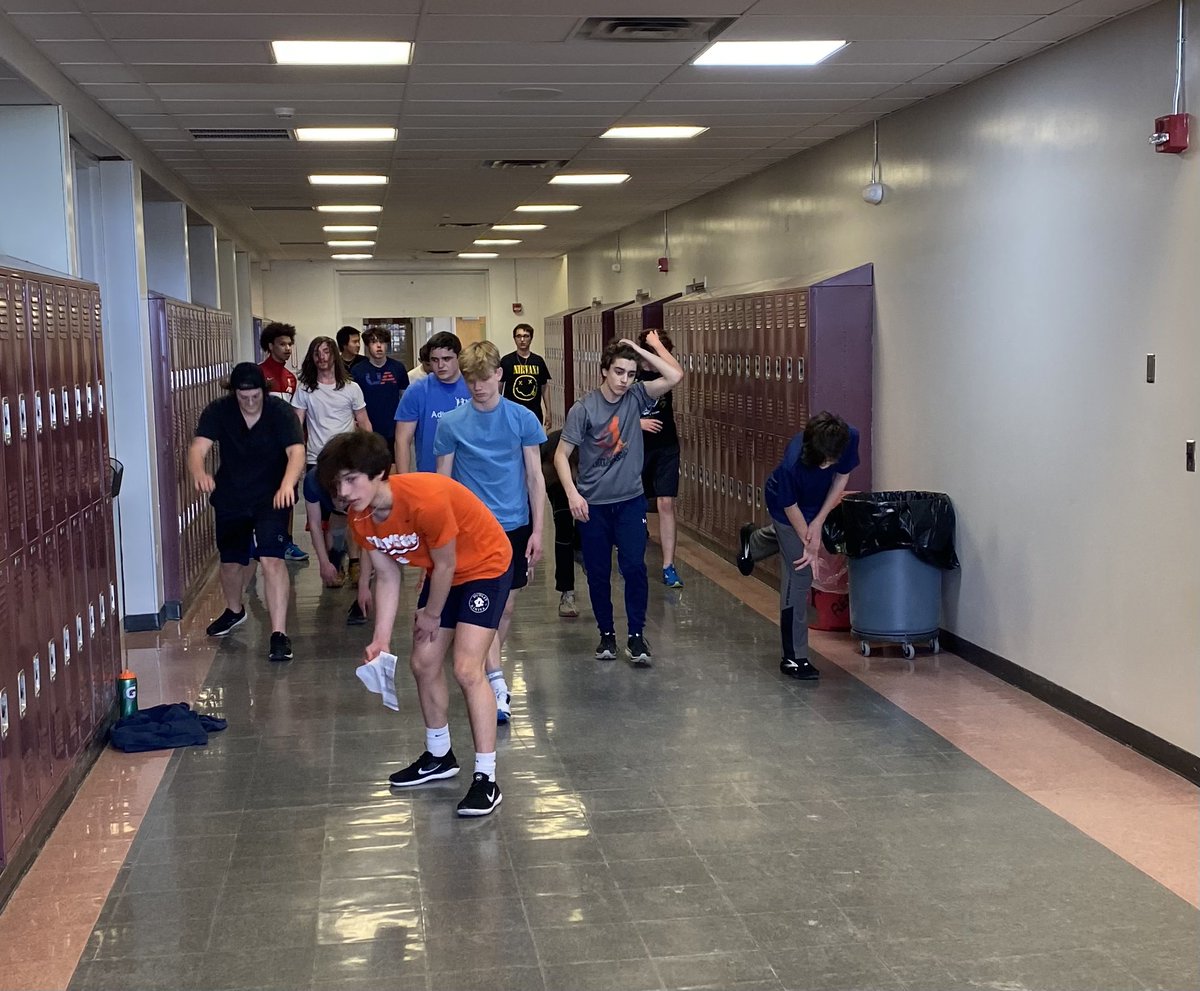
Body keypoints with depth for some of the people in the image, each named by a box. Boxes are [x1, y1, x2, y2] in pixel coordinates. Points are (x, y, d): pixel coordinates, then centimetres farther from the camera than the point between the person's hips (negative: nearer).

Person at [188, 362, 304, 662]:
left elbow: (296, 451, -30)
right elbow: (198, 447, -24)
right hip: (230, 498, 3)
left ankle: (279, 633, -16)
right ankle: (234, 611, 48)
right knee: (231, 561, 16)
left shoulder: (281, 412, -18)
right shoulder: (217, 412, -12)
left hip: (272, 498, -3)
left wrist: (287, 483, -51)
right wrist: (199, 473, -48)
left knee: (272, 559, -19)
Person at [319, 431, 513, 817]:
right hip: (443, 573, 8)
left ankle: (486, 779, -9)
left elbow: (445, 565, -23)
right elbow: (387, 576, -2)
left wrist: (432, 615, -8)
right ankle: (439, 756, 35)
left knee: (466, 669, -17)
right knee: (423, 664, 13)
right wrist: (381, 639, -7)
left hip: (486, 565, -8)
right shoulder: (361, 517, -12)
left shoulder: (426, 499, -36)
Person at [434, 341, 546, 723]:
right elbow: (442, 483, 2)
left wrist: (537, 530, -2)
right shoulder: (451, 424, -4)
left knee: (506, 608, 10)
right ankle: (498, 686, -10)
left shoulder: (522, 418, -2)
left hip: (515, 526, 2)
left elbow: (535, 477, 2)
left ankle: (487, 668, 31)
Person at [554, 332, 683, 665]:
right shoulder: (583, 409, -11)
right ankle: (607, 634, 22)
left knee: (634, 567, -6)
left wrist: (641, 349, -15)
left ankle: (636, 635, 5)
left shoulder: (635, 397, -3)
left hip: (630, 501, 1)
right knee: (597, 573, 7)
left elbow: (676, 376, -14)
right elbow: (561, 454, -9)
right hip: (593, 504, -1)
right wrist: (573, 494, -20)